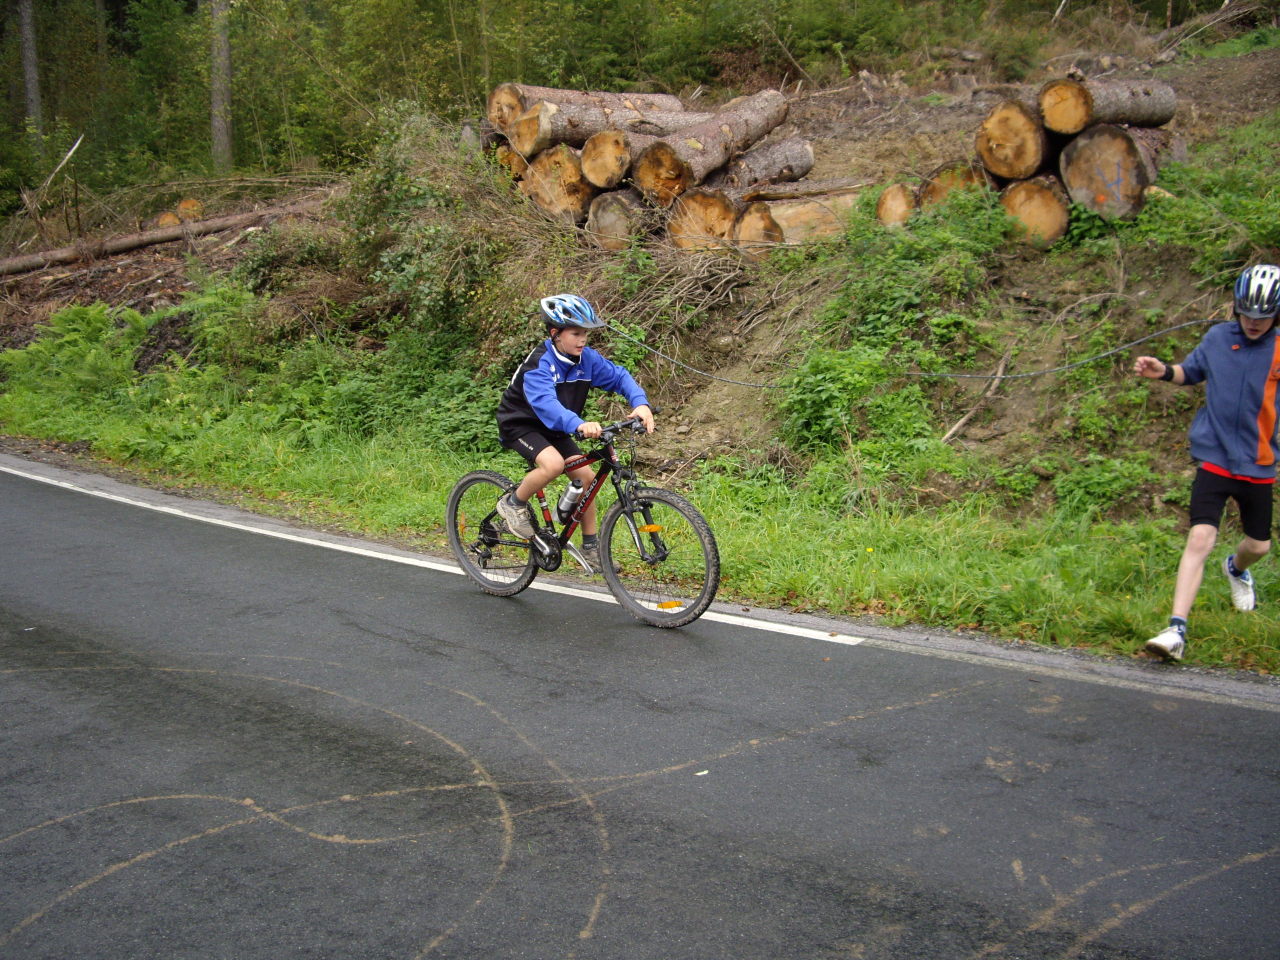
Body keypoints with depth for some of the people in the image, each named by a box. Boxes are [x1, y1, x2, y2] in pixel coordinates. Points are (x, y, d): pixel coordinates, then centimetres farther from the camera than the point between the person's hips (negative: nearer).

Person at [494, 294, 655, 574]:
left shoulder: (586, 358, -10)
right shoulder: (539, 363, -30)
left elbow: (618, 376, -8)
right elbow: (544, 402, -46)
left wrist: (640, 403, -29)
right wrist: (578, 425, -62)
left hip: (553, 428, 7)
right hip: (519, 424, -7)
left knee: (586, 477, -4)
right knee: (553, 463, -32)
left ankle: (591, 547, 8)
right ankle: (513, 503, -7)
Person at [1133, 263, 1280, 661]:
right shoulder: (1218, 337, -1)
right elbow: (1193, 372, 15)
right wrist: (1163, 371, -4)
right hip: (1215, 458, -1)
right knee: (1200, 539, -16)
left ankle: (1236, 569, 55)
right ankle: (1176, 630, -18)